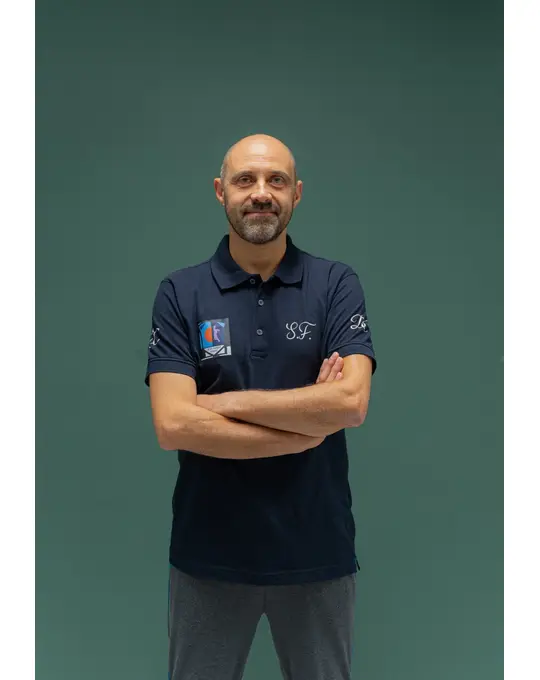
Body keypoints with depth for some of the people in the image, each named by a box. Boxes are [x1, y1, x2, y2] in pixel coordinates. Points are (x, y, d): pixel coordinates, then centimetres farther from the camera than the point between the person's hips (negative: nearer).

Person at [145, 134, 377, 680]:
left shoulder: (336, 285, -4)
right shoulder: (180, 293, -4)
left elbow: (351, 403, -18)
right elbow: (172, 425, -15)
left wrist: (224, 402, -15)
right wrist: (306, 429, -15)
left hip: (318, 548, 0)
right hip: (209, 552, 0)